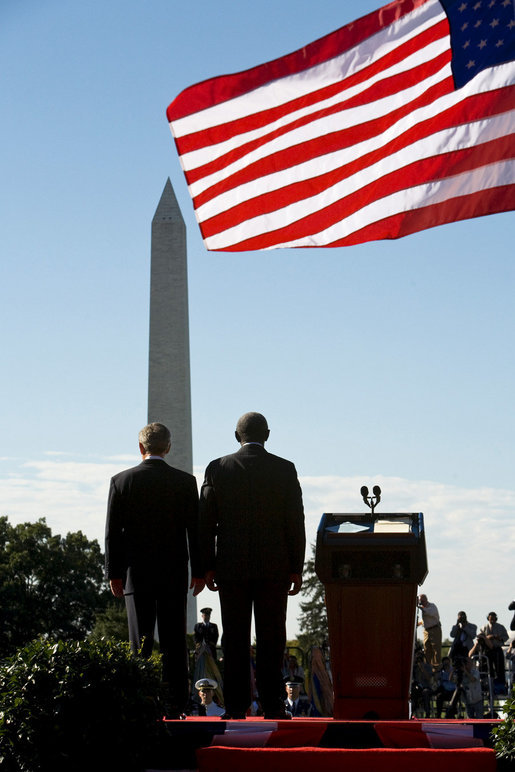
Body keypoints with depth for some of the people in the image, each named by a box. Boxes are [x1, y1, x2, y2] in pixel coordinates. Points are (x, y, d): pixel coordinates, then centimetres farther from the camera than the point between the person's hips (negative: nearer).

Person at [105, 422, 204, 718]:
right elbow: (195, 529, 0)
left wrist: (114, 573, 5)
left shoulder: (122, 481, -1)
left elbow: (113, 531, 0)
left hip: (136, 572, 0)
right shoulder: (186, 481, -1)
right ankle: (175, 704, 2)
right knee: (174, 640, 4)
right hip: (174, 573, 0)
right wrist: (199, 570, 6)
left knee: (141, 641, 3)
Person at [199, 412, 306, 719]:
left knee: (235, 640, 4)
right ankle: (272, 704, 1)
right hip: (274, 567, -1)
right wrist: (296, 568, 4)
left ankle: (237, 706, 4)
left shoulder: (217, 469, 2)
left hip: (231, 567, 1)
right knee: (271, 638, 4)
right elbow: (296, 522, -2)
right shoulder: (285, 469, 0)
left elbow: (206, 521, 2)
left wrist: (208, 566, 7)